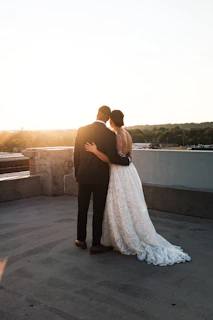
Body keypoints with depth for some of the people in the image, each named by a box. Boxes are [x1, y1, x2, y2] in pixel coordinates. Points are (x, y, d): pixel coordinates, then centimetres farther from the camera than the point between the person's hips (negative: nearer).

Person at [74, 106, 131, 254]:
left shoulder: (82, 130, -3)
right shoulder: (109, 134, -14)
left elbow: (76, 155, 2)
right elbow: (113, 158, -19)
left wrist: (77, 175, 13)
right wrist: (128, 160, 1)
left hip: (84, 176, 3)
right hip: (100, 178, -3)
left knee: (82, 209, 17)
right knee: (98, 211, 6)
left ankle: (81, 240, 29)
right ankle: (96, 244, 15)